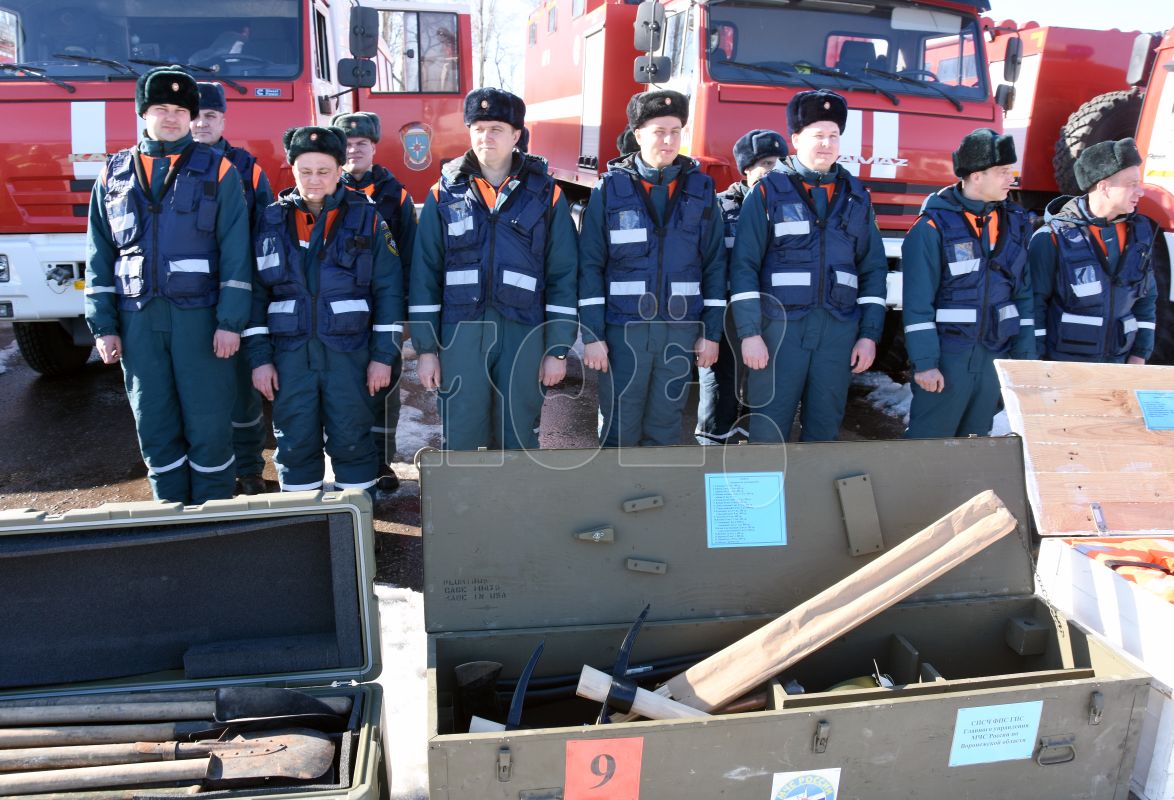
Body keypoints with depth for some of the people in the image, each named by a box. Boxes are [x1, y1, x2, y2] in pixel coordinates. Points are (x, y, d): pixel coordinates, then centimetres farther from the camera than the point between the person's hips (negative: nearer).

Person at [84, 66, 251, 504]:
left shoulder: (216, 170, 2)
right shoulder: (114, 173, 11)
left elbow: (235, 252, -3)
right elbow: (99, 257, 12)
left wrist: (230, 321, -10)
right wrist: (103, 325, 5)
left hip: (199, 315, -3)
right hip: (138, 319, 3)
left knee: (208, 423, 1)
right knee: (154, 424, 8)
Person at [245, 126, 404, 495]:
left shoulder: (365, 218, 2)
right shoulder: (272, 220, 6)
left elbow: (388, 289, 0)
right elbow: (256, 293, 6)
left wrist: (383, 355, -4)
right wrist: (259, 358, 0)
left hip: (348, 353, -1)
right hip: (289, 354, 2)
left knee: (351, 442, 5)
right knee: (295, 445, 6)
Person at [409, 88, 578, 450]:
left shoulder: (545, 193, 4)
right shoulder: (445, 194, 7)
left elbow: (563, 275, 2)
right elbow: (425, 275, 6)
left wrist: (558, 349, -2)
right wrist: (425, 348, 2)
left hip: (523, 334, -1)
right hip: (459, 335, 1)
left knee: (518, 437, 9)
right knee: (462, 439, 5)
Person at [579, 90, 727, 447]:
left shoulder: (701, 189, 6)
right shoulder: (610, 188, -1)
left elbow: (715, 264, 7)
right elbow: (590, 264, -4)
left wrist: (711, 333, 3)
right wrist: (592, 335, -9)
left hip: (681, 331, 2)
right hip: (623, 330, -2)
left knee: (665, 427, 10)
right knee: (619, 429, 4)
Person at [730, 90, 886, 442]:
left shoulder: (856, 195, 12)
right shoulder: (769, 191, 0)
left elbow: (874, 268, 13)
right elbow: (744, 265, -5)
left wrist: (869, 334, 5)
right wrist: (750, 333, -11)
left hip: (839, 330, 4)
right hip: (779, 327, -3)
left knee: (824, 427, 10)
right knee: (769, 430, -1)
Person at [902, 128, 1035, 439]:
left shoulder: (1013, 221, 8)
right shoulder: (935, 225, -11)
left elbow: (1023, 293, 12)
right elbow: (918, 301, -13)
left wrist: (1025, 354, 9)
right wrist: (924, 362, -16)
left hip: (994, 355, 6)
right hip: (946, 354, -6)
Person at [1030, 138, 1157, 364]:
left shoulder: (1140, 233, 4)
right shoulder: (1054, 238, -13)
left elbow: (1146, 297, 12)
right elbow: (1033, 303, -11)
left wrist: (1139, 354, 7)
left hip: (1117, 363, 5)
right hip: (1062, 363, -5)